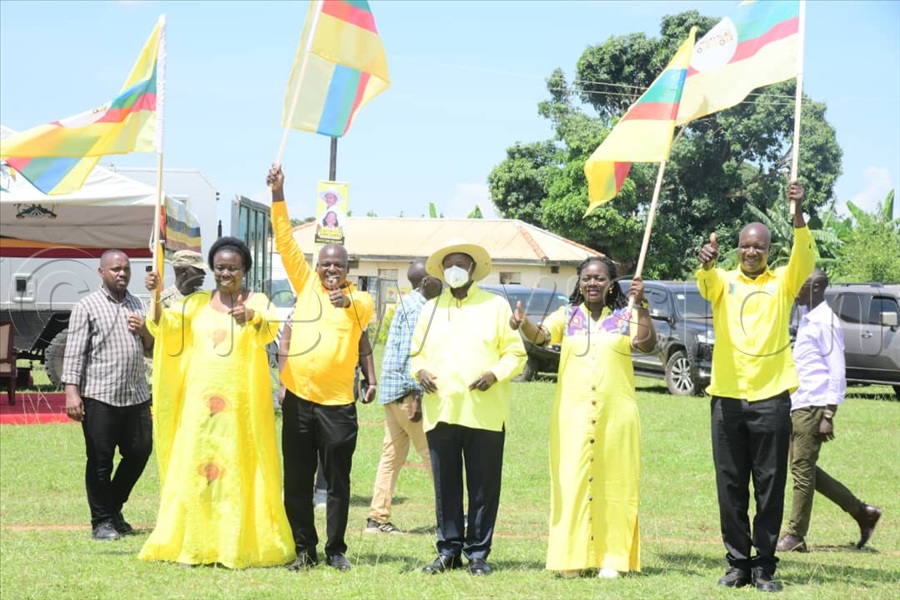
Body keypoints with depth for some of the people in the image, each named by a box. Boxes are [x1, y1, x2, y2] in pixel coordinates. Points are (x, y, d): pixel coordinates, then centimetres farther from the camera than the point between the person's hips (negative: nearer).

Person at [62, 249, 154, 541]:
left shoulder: (137, 305, 17)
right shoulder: (87, 306, -1)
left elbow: (153, 350, 23)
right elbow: (75, 352, -6)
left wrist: (145, 332, 1)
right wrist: (71, 391, -16)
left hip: (136, 396, 6)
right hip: (100, 396, -6)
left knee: (139, 452, 7)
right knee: (100, 461, 0)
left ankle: (114, 509, 26)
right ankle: (102, 522, 9)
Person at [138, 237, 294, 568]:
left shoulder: (257, 302, 3)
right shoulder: (196, 303, 13)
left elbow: (270, 330, -19)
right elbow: (165, 326, 0)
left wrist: (252, 317, -41)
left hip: (242, 402, -3)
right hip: (200, 400, 3)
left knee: (240, 469, -3)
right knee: (195, 466, 0)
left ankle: (241, 546, 1)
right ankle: (193, 545, 4)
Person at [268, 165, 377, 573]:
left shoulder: (360, 301, 2)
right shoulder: (306, 285, 7)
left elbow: (363, 312, -22)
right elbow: (285, 243, 2)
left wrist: (347, 300, -45)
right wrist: (278, 196, -8)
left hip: (338, 403, -2)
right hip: (298, 398, 2)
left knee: (338, 482, 5)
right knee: (297, 481, 6)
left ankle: (336, 550, 16)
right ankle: (304, 550, 15)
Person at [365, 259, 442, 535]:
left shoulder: (409, 304, 19)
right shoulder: (415, 307, -12)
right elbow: (410, 353, -20)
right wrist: (415, 395, -22)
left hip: (394, 393, 10)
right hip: (405, 390, -10)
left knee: (392, 455, 8)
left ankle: (378, 519, 8)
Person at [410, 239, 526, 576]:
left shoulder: (496, 306, 7)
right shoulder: (431, 309, 17)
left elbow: (515, 354, 5)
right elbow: (416, 352, 22)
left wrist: (495, 373, -14)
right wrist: (420, 370, -1)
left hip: (484, 413, -3)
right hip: (440, 411, 3)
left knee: (483, 486, -1)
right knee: (445, 485, 4)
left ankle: (478, 553, 6)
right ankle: (448, 551, 13)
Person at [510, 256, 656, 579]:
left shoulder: (625, 317, 6)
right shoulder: (567, 315, 9)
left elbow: (647, 344, -9)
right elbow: (541, 336, -8)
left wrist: (641, 306, -19)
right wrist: (524, 324, -30)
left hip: (616, 416, -1)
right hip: (572, 415, 1)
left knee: (613, 485, 2)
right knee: (572, 482, -3)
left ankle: (611, 557, 7)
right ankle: (572, 558, 1)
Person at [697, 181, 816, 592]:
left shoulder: (783, 282, 7)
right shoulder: (722, 281, 8)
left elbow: (805, 257, -11)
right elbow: (705, 280, -14)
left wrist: (797, 214, -30)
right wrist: (706, 261, -39)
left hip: (771, 397, -1)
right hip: (727, 397, 1)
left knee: (770, 486, 1)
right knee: (730, 486, 4)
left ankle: (764, 566, 7)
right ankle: (737, 563, 12)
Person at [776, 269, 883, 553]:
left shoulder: (825, 322, -12)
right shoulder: (807, 320, 17)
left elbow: (837, 370, -15)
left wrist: (828, 416, -18)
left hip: (813, 407, -10)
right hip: (799, 406, 10)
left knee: (803, 470, -5)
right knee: (805, 469, 11)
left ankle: (795, 536, 2)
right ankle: (862, 512, 19)